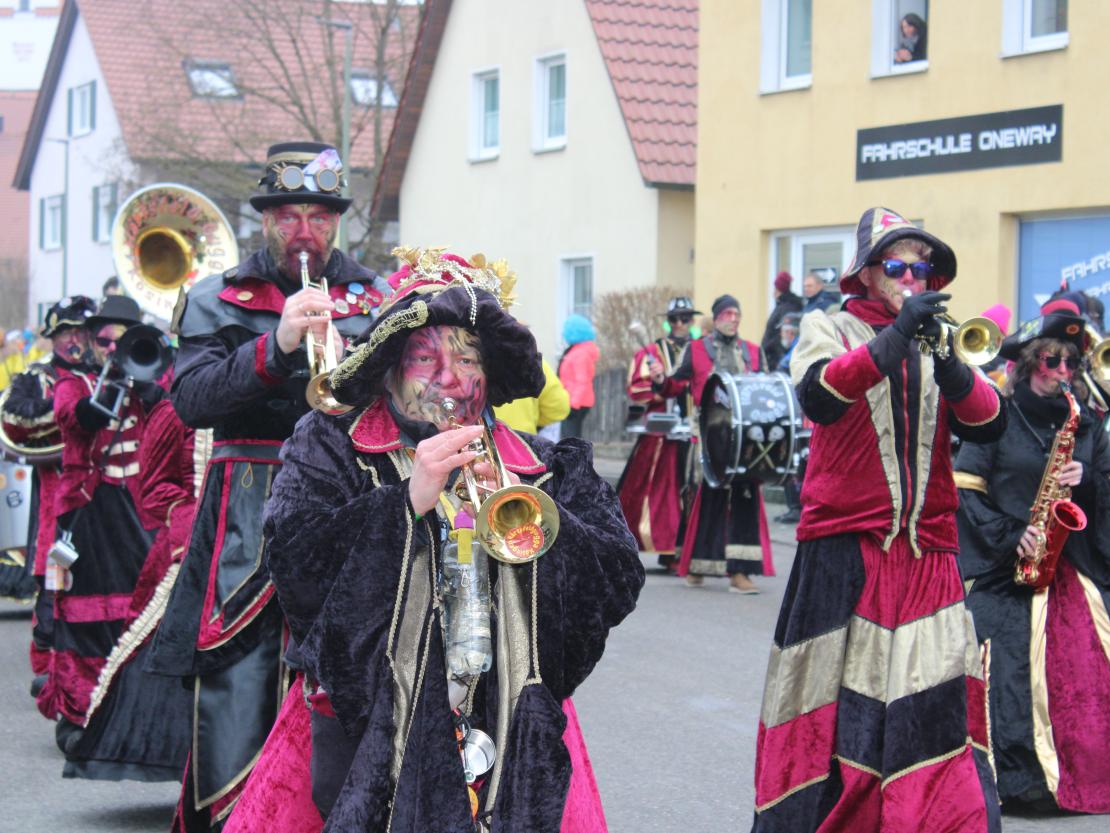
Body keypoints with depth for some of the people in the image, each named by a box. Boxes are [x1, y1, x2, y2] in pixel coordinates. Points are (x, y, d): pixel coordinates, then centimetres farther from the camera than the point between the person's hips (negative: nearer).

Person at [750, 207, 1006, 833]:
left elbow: (990, 425, 0)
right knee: (833, 712, 1)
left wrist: (946, 361, -17)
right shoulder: (830, 328, 5)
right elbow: (819, 396, -18)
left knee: (940, 707, -5)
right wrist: (894, 338, -26)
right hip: (844, 547, -3)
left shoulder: (936, 337, 15)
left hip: (927, 554, 3)